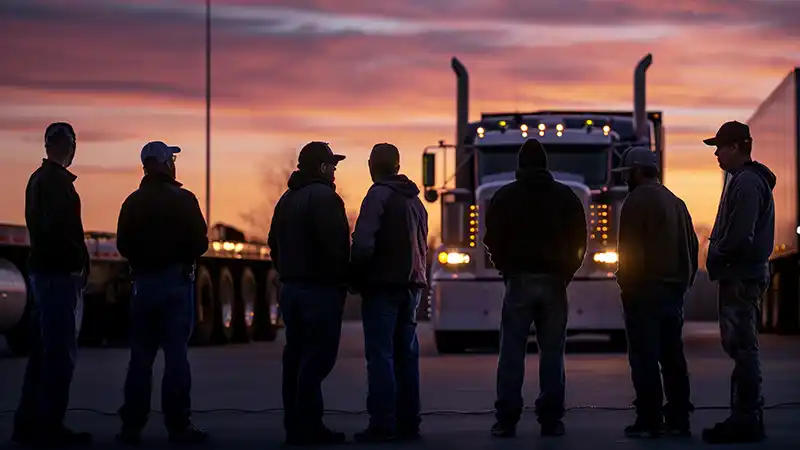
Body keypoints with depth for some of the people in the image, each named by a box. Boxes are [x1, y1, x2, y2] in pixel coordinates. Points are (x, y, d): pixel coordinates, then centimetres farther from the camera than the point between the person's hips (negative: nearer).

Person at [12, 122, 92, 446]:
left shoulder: (38, 179, 17)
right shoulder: (57, 182, -13)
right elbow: (60, 229, -22)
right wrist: (79, 264, -13)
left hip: (42, 271, 10)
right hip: (58, 273, -10)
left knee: (42, 351, 13)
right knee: (60, 352, -7)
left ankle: (28, 425, 16)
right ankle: (49, 427, -7)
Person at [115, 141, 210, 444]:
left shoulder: (133, 202, 3)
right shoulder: (183, 200, -9)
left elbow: (123, 245, 3)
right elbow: (200, 243, -11)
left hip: (143, 282, 4)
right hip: (176, 281, -4)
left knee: (140, 356, 8)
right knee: (176, 354, -3)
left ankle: (132, 425, 7)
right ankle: (178, 425, -5)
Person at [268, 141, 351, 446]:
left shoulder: (287, 199, 16)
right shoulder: (323, 197, -13)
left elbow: (275, 244, 19)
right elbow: (335, 246, -20)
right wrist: (342, 280, -10)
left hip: (291, 287, 9)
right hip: (321, 289, -9)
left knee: (295, 356, 11)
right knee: (317, 358, -8)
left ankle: (294, 424, 15)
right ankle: (308, 426, -10)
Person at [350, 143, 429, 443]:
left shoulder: (378, 196, -10)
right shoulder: (414, 199, 16)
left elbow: (363, 244, -18)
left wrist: (356, 279, -5)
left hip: (383, 285, -8)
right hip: (412, 285, 8)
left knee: (380, 355, -8)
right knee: (406, 354, 10)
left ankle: (382, 424, -12)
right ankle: (408, 423, 11)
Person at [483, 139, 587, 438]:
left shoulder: (505, 197, 2)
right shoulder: (566, 197, 7)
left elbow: (493, 240, 0)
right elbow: (579, 241, 6)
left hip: (519, 281, -1)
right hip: (554, 282, 1)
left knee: (512, 353, -1)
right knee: (552, 352, 3)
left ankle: (506, 420, -5)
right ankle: (551, 419, 1)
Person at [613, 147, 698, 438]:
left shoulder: (637, 200, -9)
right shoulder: (676, 202, 17)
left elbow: (629, 248, -16)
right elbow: (692, 246, 19)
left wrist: (625, 283, -9)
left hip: (644, 290, -8)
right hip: (674, 290, 8)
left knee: (644, 359, -7)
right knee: (672, 356, 10)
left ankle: (649, 421, -10)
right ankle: (678, 419, 11)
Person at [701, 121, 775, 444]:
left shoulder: (747, 182, -14)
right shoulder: (742, 179, 19)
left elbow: (740, 235, -22)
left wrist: (716, 257, -8)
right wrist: (718, 257, 9)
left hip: (741, 277, -11)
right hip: (741, 275, 11)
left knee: (742, 347, -10)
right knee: (739, 347, 12)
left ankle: (746, 419, -11)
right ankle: (746, 417, 16)